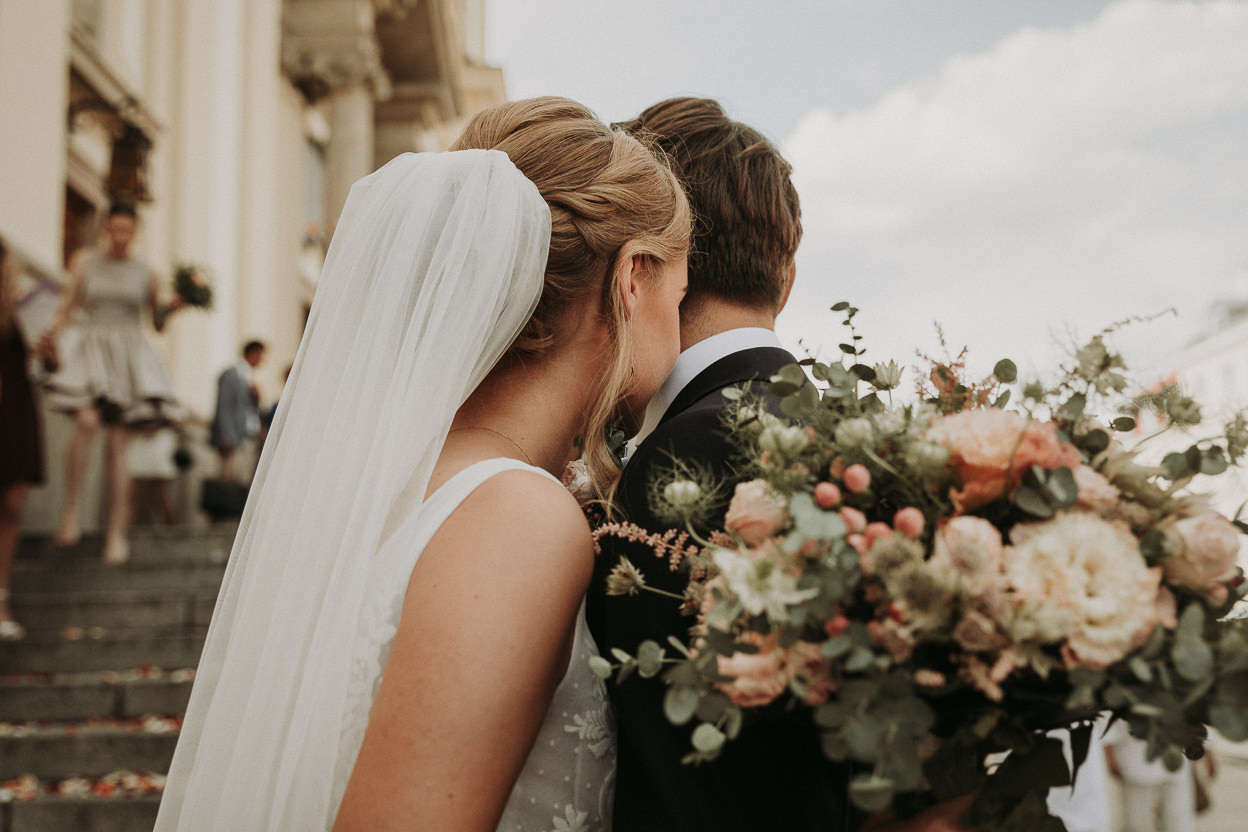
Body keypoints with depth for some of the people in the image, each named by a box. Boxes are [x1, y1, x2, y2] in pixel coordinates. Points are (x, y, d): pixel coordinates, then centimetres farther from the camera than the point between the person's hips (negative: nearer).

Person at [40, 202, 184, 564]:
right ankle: (70, 511, -19)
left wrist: (173, 307, -3)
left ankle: (116, 532, 6)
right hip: (91, 350, -1)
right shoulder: (85, 262, 10)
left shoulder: (146, 273, 10)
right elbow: (66, 307, 8)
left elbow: (158, 322, 17)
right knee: (87, 420, -29)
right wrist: (53, 333, -11)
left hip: (130, 355, 1)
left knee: (117, 446, -2)